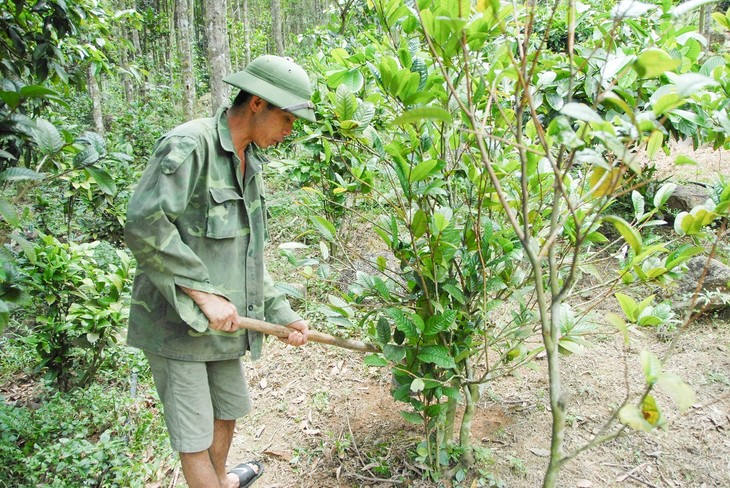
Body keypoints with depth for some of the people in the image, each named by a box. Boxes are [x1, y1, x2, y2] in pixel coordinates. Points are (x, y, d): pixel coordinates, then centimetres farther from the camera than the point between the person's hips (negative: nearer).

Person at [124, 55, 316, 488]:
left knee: (229, 410, 25)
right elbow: (144, 224, -29)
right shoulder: (189, 145, -18)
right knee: (194, 436, 5)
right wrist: (204, 293, -25)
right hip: (176, 321, -8)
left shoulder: (250, 160, 10)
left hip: (223, 320, 9)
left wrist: (281, 314, 8)